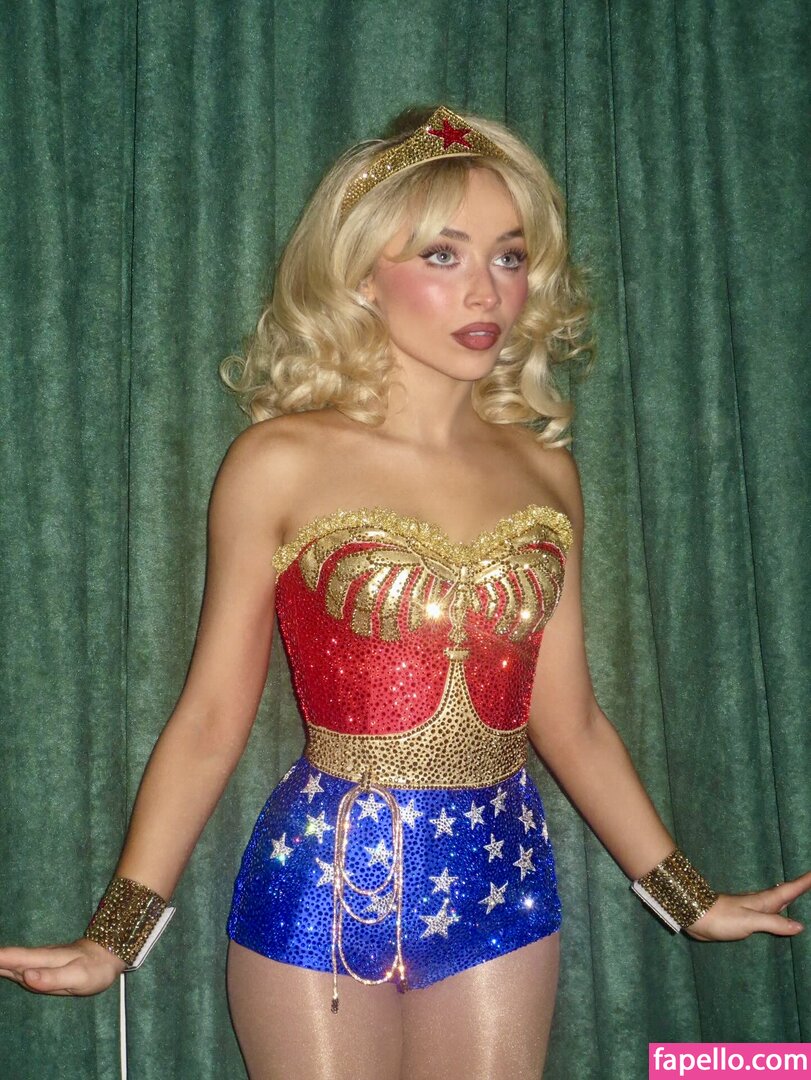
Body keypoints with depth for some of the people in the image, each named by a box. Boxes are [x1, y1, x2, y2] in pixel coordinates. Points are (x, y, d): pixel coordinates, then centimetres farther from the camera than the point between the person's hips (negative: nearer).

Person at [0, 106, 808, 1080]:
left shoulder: (544, 472, 3)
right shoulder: (282, 463, -8)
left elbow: (570, 723, 9)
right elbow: (210, 719, -6)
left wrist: (692, 900, 12)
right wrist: (116, 934, -11)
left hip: (503, 887, 4)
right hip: (324, 886, -3)